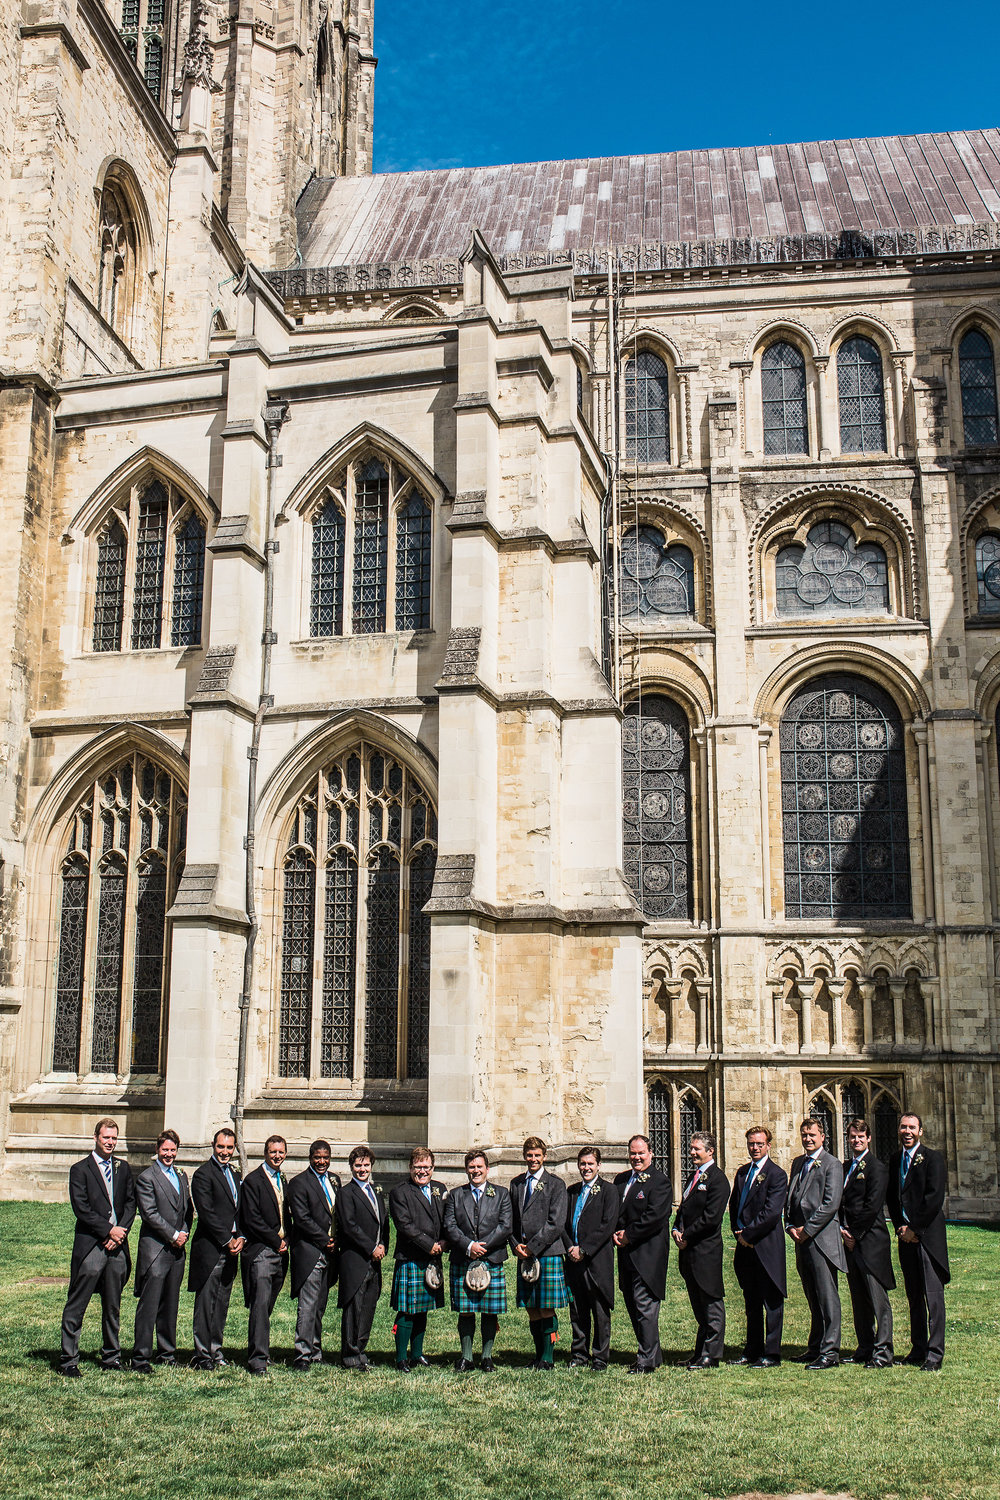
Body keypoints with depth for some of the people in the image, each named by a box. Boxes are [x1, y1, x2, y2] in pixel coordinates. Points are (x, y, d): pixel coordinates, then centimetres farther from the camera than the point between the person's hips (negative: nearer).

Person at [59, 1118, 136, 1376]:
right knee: (76, 1306, -2)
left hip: (117, 1246, 5)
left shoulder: (123, 1168, 15)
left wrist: (121, 1231, -4)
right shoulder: (80, 1169, 0)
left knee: (113, 1306, 10)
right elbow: (81, 1209, -8)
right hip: (90, 1246, -4)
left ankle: (111, 1357, 19)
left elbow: (130, 1203, 12)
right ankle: (68, 1359, 5)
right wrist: (109, 1230, -12)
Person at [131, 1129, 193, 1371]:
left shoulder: (181, 1176, 17)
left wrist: (184, 1233, 3)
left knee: (170, 1305, 11)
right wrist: (173, 1235, -11)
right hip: (154, 1249, -6)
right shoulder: (146, 1177, -5)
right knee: (149, 1306, -6)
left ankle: (167, 1353, 19)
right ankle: (140, 1357, -1)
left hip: (177, 1250, 6)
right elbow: (149, 1213, -12)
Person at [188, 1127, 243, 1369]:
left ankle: (215, 1349, 18)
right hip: (210, 1248, -7)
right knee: (206, 1303, -3)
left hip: (230, 1249, 7)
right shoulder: (203, 1174, -7)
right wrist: (227, 1240, -13)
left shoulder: (235, 1174, 17)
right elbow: (207, 1213, -13)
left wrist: (241, 1237, 2)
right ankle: (202, 1356, 1)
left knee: (222, 1303, 10)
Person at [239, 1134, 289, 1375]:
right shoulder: (253, 1180, -5)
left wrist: (286, 1240, 7)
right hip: (260, 1251, -7)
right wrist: (276, 1241, -10)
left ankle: (258, 1352, 18)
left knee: (267, 1307, 9)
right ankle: (258, 1360, -11)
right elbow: (252, 1219, -12)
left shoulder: (284, 1183, 19)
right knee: (260, 1306, -11)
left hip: (279, 1251, 7)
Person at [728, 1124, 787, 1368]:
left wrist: (748, 1234, -13)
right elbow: (734, 1206, 18)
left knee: (771, 1302, 0)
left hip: (767, 1246, -7)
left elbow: (771, 1213, -16)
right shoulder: (742, 1172, 15)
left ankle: (771, 1354, 5)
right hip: (745, 1246, 7)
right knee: (751, 1302, 14)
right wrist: (738, 1233, 4)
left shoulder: (776, 1175, -9)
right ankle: (752, 1350, 22)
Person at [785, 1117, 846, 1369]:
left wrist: (807, 1230, -13)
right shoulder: (798, 1163, 18)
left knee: (827, 1298, -5)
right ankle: (815, 1348, 19)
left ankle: (830, 1352, -3)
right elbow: (790, 1197, 20)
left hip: (822, 1238, -7)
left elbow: (831, 1204, -13)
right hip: (801, 1238, 7)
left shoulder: (831, 1164, -6)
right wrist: (790, 1226, 5)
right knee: (813, 1298, 13)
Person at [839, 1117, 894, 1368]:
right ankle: (865, 1349, 17)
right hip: (850, 1242, 7)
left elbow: (872, 1206, -13)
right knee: (858, 1299, 11)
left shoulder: (877, 1168, -7)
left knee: (877, 1298, -6)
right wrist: (842, 1230, 1)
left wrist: (854, 1234, -10)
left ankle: (882, 1352, -3)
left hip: (871, 1241, -7)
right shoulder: (844, 1167, 16)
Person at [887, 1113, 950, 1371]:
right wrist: (900, 1227, 1)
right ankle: (918, 1349, 15)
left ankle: (935, 1353, -5)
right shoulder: (895, 1161, 15)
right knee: (914, 1296, 9)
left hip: (928, 1234, -6)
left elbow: (935, 1197, -11)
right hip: (905, 1234, 6)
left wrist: (914, 1229, -11)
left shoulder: (932, 1158, -4)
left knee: (933, 1295, -7)